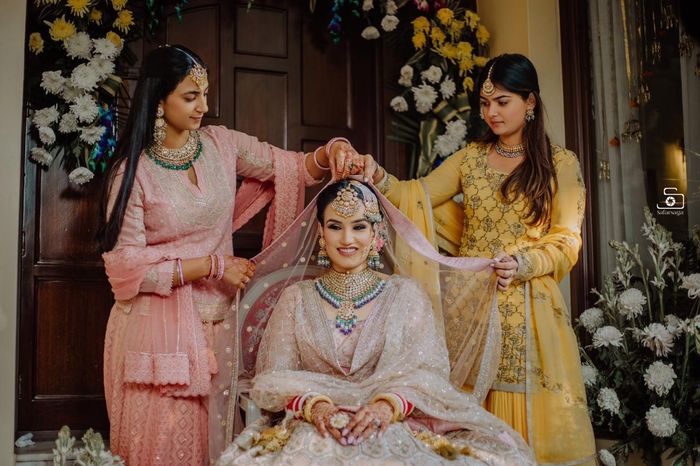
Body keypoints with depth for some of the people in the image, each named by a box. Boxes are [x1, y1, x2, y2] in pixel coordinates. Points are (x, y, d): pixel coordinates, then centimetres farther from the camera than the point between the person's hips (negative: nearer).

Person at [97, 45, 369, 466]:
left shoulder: (221, 144, 2)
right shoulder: (133, 171, -9)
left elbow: (294, 169, 6)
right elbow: (125, 266, -12)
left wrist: (329, 153, -16)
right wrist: (212, 265, -14)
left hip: (216, 320, 4)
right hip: (159, 325, -4)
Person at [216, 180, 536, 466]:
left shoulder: (407, 294, 10)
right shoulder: (296, 298, 12)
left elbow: (428, 372, 1)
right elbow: (272, 378, 4)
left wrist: (389, 404, -20)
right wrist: (313, 405, -17)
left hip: (396, 428, 0)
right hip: (313, 429, 0)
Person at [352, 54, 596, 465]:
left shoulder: (561, 163, 2)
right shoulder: (471, 158, 12)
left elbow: (567, 241, -2)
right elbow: (420, 196, 5)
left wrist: (523, 263, -19)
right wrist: (382, 180, -14)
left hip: (528, 307, -3)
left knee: (530, 412, -1)